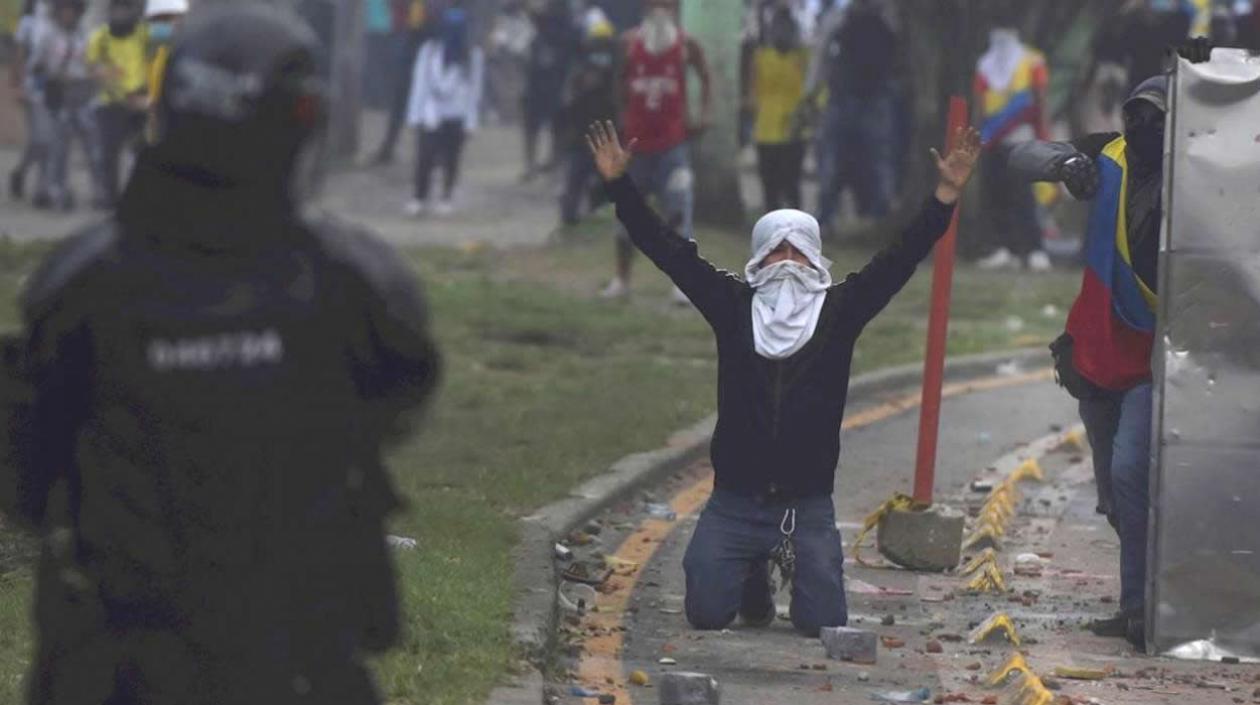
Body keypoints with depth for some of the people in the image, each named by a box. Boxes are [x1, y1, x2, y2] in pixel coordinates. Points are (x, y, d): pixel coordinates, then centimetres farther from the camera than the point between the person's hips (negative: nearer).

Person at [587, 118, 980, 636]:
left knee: (823, 623, -9)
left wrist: (946, 196, -15)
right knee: (707, 613, -8)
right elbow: (669, 250, 1)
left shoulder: (839, 311, 2)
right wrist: (620, 186, -6)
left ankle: (793, 562, 28)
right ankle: (754, 575, 29)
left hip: (809, 505, 0)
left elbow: (901, 259, -5)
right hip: (735, 501, 0)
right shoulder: (733, 307, 3)